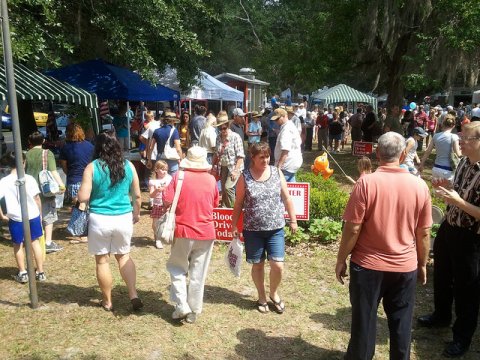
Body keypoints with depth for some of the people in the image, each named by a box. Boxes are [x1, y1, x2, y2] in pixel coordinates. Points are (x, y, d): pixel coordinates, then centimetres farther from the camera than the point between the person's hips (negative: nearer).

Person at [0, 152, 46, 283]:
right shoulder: (29, 178, -8)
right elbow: (37, 198, -4)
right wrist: (40, 213, 10)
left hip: (16, 218, -1)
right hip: (33, 216, 1)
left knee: (18, 245, 17)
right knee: (35, 242, 16)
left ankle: (22, 273, 25)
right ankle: (40, 272, 20)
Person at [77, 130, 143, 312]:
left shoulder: (92, 167, -8)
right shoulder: (128, 166, 0)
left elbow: (83, 198, -12)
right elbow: (137, 195, 5)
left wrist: (79, 193, 11)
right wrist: (137, 213, 22)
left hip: (100, 220, -2)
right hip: (124, 218, 3)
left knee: (102, 260, 12)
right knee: (124, 256, 20)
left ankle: (107, 302, 25)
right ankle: (133, 295, 13)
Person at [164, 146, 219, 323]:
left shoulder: (179, 176, -9)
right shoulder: (211, 179, -2)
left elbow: (167, 200, -13)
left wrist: (180, 201, 6)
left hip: (183, 231, -2)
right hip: (206, 233, 2)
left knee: (177, 268, 16)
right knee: (198, 274, 10)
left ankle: (182, 306, 9)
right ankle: (194, 311, 19)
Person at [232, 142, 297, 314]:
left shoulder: (277, 173, -1)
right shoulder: (245, 177, -6)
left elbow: (287, 198, 5)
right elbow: (238, 203, 0)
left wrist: (293, 220, 6)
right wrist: (234, 225, 0)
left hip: (276, 229, 1)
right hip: (253, 230, -1)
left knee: (277, 265, -1)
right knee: (257, 265, 11)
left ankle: (274, 293, 28)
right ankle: (261, 296, 33)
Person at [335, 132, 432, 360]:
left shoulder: (366, 183, -16)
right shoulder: (420, 186, -6)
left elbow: (352, 229, -15)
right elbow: (424, 233, 1)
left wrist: (341, 260, -2)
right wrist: (422, 264, 15)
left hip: (367, 266, -2)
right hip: (406, 267, 3)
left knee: (364, 321, 13)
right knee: (401, 323, 18)